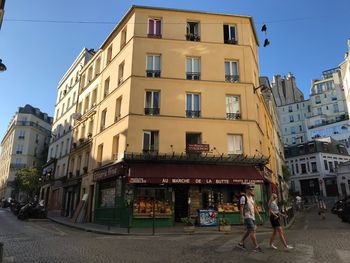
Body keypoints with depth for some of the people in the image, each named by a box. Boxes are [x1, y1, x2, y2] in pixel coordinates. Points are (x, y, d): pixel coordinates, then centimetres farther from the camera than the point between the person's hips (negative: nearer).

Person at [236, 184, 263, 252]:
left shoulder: (251, 197, 16)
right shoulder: (243, 198, -11)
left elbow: (255, 207, 20)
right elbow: (241, 208, -15)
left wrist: (259, 216, 17)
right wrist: (241, 218, -20)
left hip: (252, 217, 9)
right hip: (247, 217, -9)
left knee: (248, 231, 14)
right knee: (252, 231, -12)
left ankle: (241, 243, 25)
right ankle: (256, 247, -8)